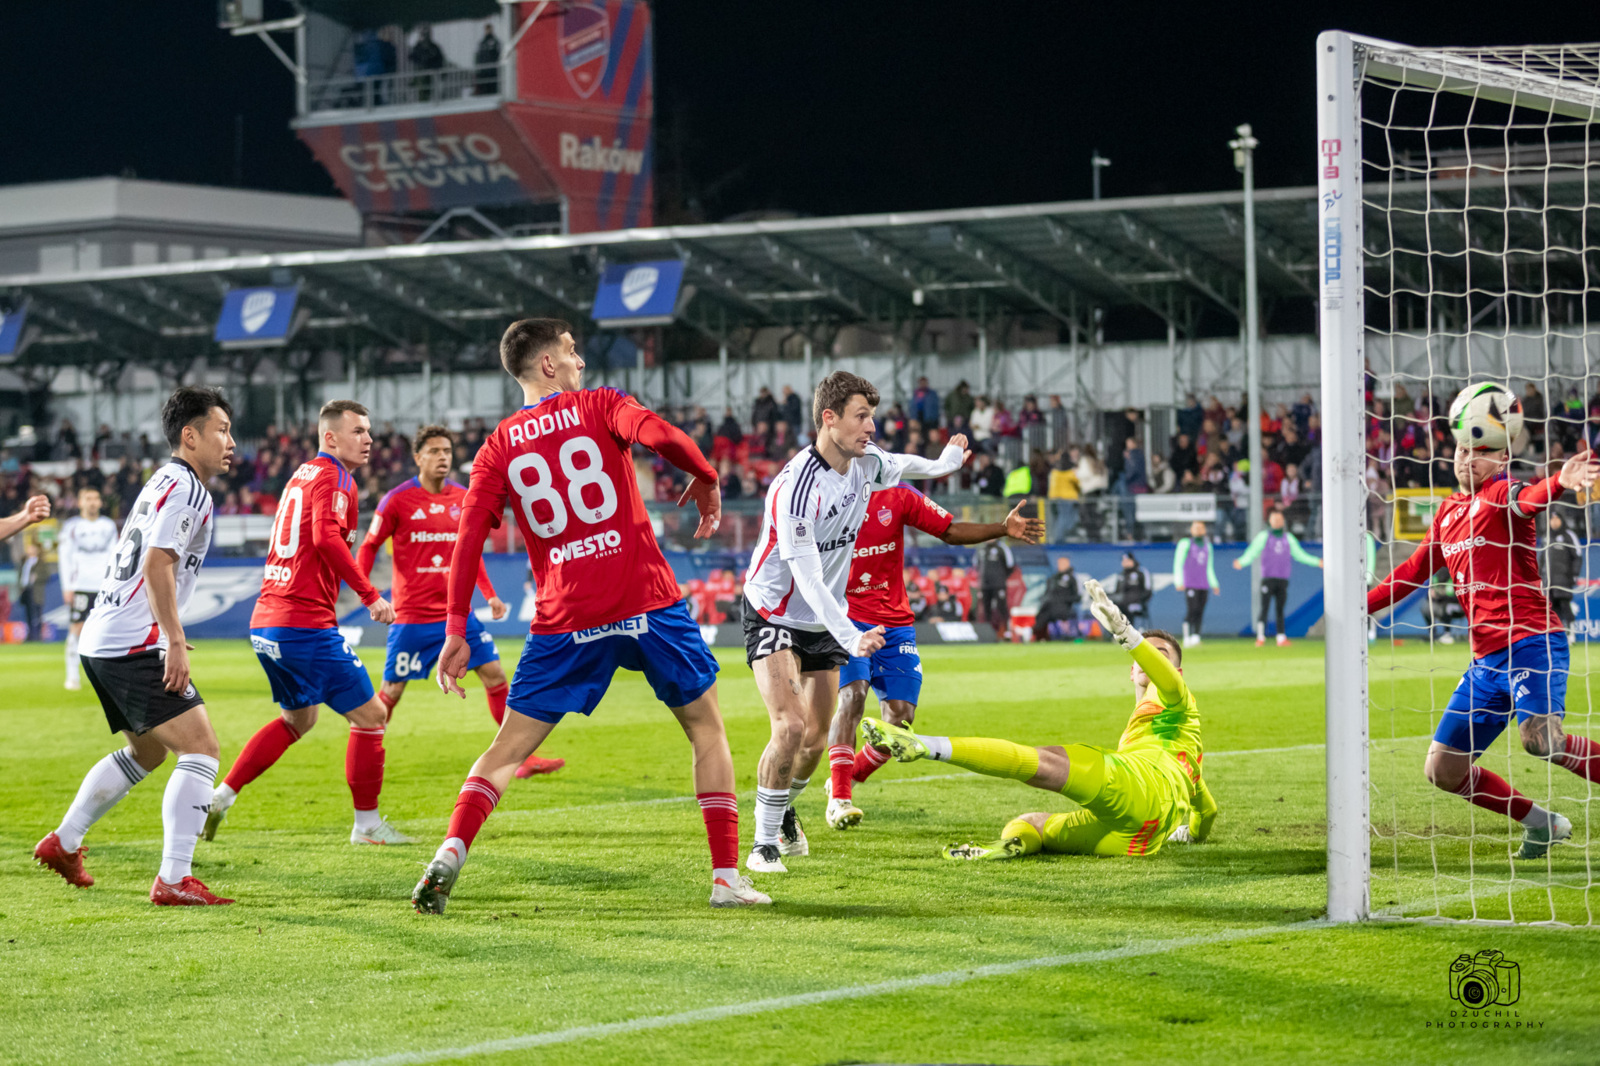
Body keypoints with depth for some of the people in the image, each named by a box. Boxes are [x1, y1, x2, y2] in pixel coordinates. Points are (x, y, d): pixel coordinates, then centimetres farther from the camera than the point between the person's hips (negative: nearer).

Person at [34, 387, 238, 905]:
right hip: (134, 645, -11)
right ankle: (174, 879, -21)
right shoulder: (184, 487, -11)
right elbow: (158, 563, -21)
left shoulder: (165, 483, 21)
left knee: (147, 751, 27)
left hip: (103, 641, 11)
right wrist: (175, 642, -24)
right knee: (201, 747, -14)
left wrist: (167, 638, 28)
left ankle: (62, 843, 35)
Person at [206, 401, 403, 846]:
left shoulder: (304, 474, 18)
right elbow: (327, 538, -26)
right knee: (370, 714, 1)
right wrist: (371, 596, -24)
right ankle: (366, 824, 5)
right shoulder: (333, 478, -10)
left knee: (298, 718, 26)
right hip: (306, 624, -10)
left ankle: (220, 797, 22)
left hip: (265, 622, 10)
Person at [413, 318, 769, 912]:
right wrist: (705, 479, 0)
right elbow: (660, 435, -19)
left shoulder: (498, 448, 9)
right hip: (649, 603, -2)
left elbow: (468, 540, 1)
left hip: (564, 624, 2)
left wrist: (455, 631, 1)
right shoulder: (600, 407, 3)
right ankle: (727, 876, 7)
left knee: (507, 750, 8)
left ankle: (449, 856, -12)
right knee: (707, 730, 14)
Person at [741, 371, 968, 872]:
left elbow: (898, 465, 22)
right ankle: (765, 842, -9)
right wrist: (850, 638, -40)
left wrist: (945, 462, 36)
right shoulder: (796, 486, -30)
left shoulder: (866, 463, -7)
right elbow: (807, 580, -32)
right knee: (790, 727, -23)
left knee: (816, 739, 10)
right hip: (773, 615, -7)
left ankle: (784, 809, 40)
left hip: (824, 623, 7)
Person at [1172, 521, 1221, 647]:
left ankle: (1195, 636, -3)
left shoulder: (1207, 545, 17)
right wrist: (1179, 582, -14)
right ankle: (1187, 638, -11)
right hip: (1189, 584, -5)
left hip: (1203, 584, 5)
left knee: (1200, 612, -2)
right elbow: (1178, 563, -4)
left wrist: (1214, 584, 18)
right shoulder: (1185, 543, 0)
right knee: (1191, 610, -14)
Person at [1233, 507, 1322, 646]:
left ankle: (1281, 638, 3)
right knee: (1264, 608, -9)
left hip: (1283, 579, 3)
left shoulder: (1288, 538, 13)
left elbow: (1299, 555, 18)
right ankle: (1260, 637, -5)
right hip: (1267, 579, -3)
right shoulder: (1263, 536, 3)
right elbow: (1251, 553, -4)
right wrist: (1241, 563, -23)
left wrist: (1317, 562, 11)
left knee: (1280, 610, 3)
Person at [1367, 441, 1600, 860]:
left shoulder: (1500, 493, -3)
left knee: (1540, 737, -33)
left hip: (1531, 640, -8)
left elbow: (1530, 498, -28)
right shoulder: (1447, 514, 19)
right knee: (1442, 769, 7)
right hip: (1486, 660, 8)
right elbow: (1414, 570, 33)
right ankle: (1540, 824, 21)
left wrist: (1560, 483, -50)